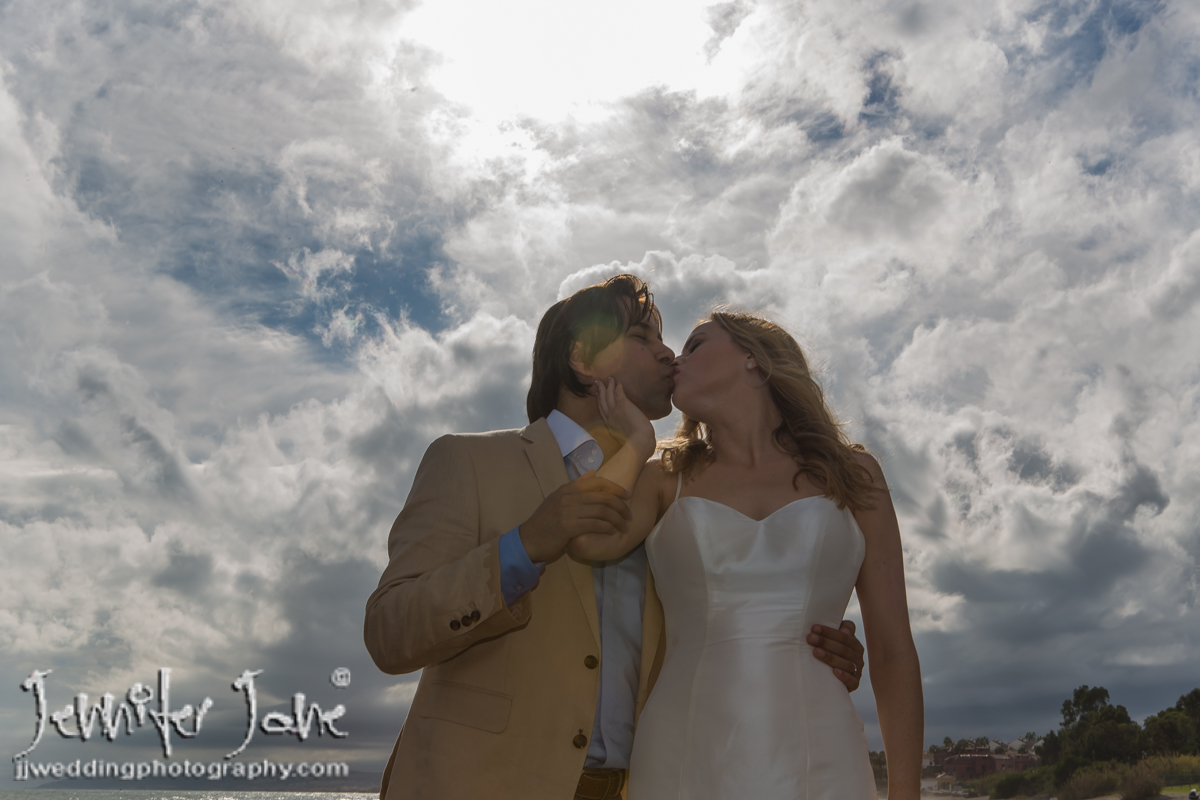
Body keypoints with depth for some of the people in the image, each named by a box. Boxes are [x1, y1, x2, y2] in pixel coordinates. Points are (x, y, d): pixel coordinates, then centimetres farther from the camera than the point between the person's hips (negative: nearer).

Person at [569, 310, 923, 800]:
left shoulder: (850, 475, 8)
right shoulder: (666, 480, 9)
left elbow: (892, 651, 7)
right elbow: (588, 541, -13)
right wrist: (635, 442, 2)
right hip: (684, 760, 0)